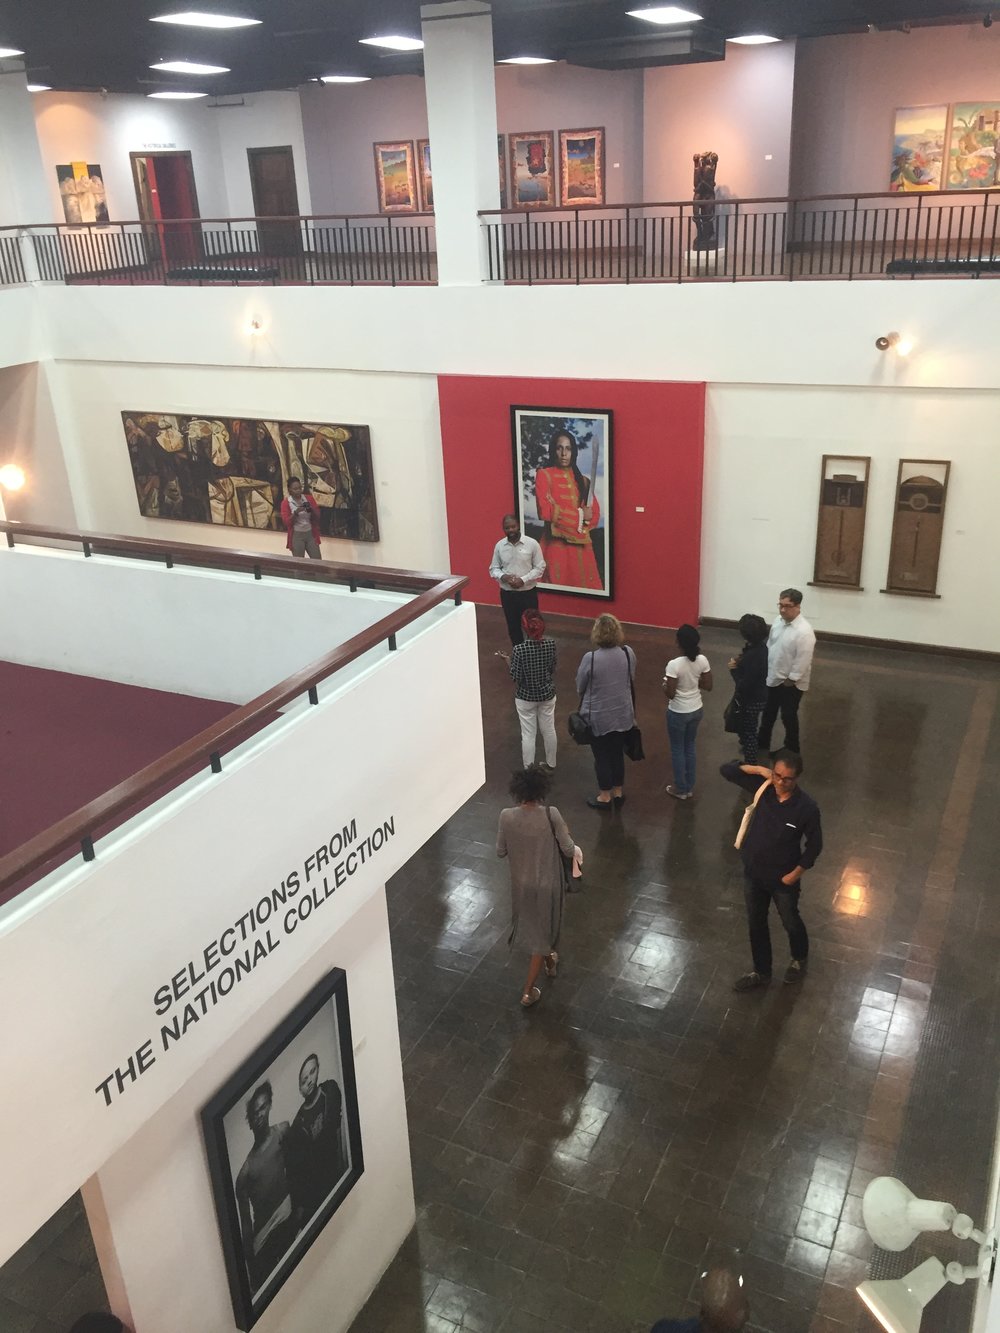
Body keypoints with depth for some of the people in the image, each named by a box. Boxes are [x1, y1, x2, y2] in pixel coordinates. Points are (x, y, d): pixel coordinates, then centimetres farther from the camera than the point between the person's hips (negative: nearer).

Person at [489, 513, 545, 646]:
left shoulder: (532, 543, -10)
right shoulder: (499, 545, -1)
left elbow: (540, 567, -6)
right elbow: (493, 568, 6)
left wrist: (523, 580, -18)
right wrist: (503, 576, -17)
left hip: (528, 592, -3)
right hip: (507, 593, 3)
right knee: (513, 625, 13)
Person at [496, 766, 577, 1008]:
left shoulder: (507, 816, -19)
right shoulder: (551, 815, -24)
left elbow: (500, 851, -7)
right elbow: (568, 849, -16)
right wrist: (573, 846, 6)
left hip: (520, 882, 3)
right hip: (546, 883, -3)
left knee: (529, 922, 31)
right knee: (542, 930, 16)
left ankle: (548, 961, 58)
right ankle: (528, 992, 22)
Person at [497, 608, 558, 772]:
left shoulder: (519, 649, -26)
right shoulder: (551, 644, -15)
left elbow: (517, 677, -17)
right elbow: (553, 670, -2)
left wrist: (507, 660, -5)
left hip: (526, 697, -3)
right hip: (547, 695, 3)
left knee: (528, 735, 11)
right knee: (549, 730, 21)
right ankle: (551, 765, 39)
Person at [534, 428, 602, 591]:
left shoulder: (582, 480, 16)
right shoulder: (544, 475, 2)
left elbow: (595, 514, 10)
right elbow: (545, 510, -11)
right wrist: (579, 515, -6)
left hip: (581, 545, 5)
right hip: (557, 544, -4)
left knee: (586, 587, 0)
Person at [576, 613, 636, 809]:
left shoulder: (590, 658, -24)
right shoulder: (628, 653, -11)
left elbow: (580, 687, -9)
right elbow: (631, 681, 5)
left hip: (598, 717, -4)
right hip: (623, 715, 4)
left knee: (601, 756, 13)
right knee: (617, 753, 21)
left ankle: (605, 797, 27)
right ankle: (618, 792, 35)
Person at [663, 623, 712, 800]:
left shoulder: (674, 664, -27)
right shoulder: (702, 660, -10)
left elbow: (670, 693, -22)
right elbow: (708, 686, -1)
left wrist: (664, 683, -2)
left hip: (678, 713, -5)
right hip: (696, 710, 6)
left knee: (677, 749, 14)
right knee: (689, 747, 23)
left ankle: (681, 789, 27)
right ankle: (689, 787, 34)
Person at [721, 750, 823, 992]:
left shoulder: (807, 808, -25)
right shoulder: (762, 786, -16)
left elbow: (814, 845, -13)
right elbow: (726, 771, -12)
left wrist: (796, 874, -12)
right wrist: (757, 769, -22)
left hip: (783, 878, -3)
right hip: (753, 873, 4)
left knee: (790, 923, 22)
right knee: (755, 923, 21)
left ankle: (800, 959, 54)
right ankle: (761, 972, 43)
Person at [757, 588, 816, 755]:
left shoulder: (804, 631, -28)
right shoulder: (778, 620, -4)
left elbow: (803, 660, -24)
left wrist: (790, 680, -17)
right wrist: (764, 669, 11)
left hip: (791, 683, -7)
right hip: (772, 678, 7)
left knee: (788, 717, 11)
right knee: (768, 713, 22)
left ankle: (792, 751, 31)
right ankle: (762, 744, 42)